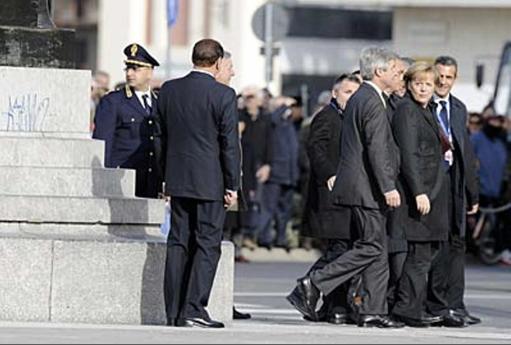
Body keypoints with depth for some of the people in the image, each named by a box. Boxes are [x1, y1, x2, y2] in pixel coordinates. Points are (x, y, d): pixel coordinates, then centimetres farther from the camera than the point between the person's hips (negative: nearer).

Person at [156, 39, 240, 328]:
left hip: (178, 180, 5)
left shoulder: (169, 90, 5)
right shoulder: (223, 95, -10)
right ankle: (194, 310, -8)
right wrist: (233, 185, -4)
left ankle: (174, 312, 9)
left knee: (178, 243, 9)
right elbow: (230, 144, -10)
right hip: (210, 182, -5)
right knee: (207, 245, -2)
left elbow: (163, 137, 12)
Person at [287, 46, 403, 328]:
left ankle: (373, 312, 8)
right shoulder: (372, 103, -15)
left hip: (357, 185, 10)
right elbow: (376, 149, -21)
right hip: (366, 188, -10)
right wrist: (388, 188, -22)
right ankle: (312, 286, -10)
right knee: (370, 247, -8)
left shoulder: (357, 99, 17)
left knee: (377, 250, 9)